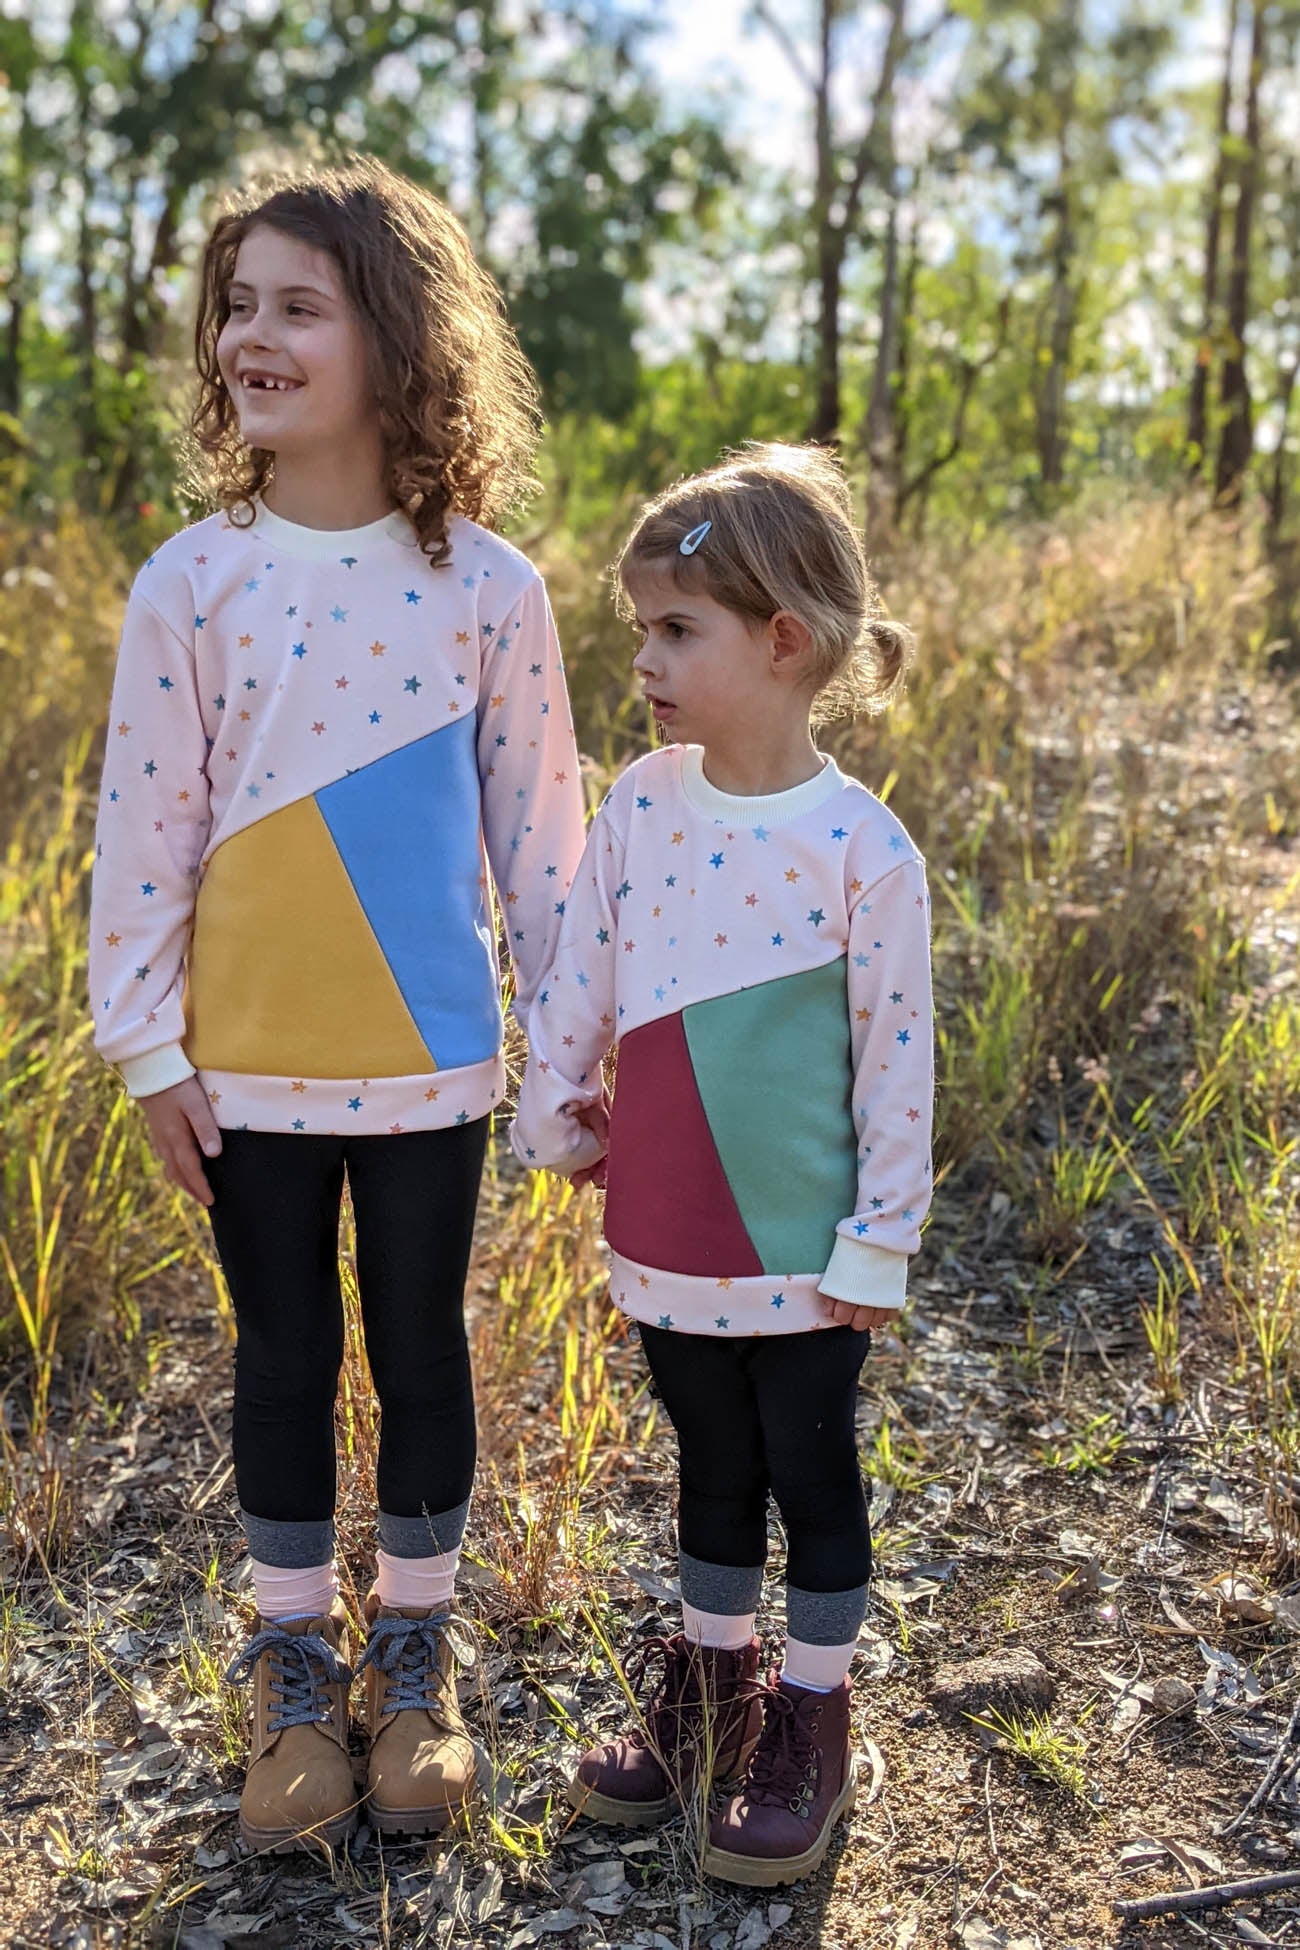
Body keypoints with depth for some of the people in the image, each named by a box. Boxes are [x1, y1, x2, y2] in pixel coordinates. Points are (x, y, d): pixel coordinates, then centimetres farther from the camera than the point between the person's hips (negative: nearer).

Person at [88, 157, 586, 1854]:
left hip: (429, 1061, 0)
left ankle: (415, 1648, 34)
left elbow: (538, 818, -1)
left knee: (422, 1350, 13)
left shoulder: (484, 584, -6)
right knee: (283, 1359, 14)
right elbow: (144, 825, -3)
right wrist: (145, 1046, -3)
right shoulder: (191, 583, -5)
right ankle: (294, 1658, 33)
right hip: (245, 1064, 1)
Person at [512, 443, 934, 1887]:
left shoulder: (862, 846, -17)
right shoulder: (641, 804, -3)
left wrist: (879, 1241, -9)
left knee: (812, 1480, 13)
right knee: (711, 1471, 22)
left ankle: (810, 1728, 32)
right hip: (664, 1241, 5)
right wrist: (553, 1113, 8)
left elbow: (896, 1061, -12)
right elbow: (576, 975, 6)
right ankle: (708, 1693, 40)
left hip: (804, 1251, -4)